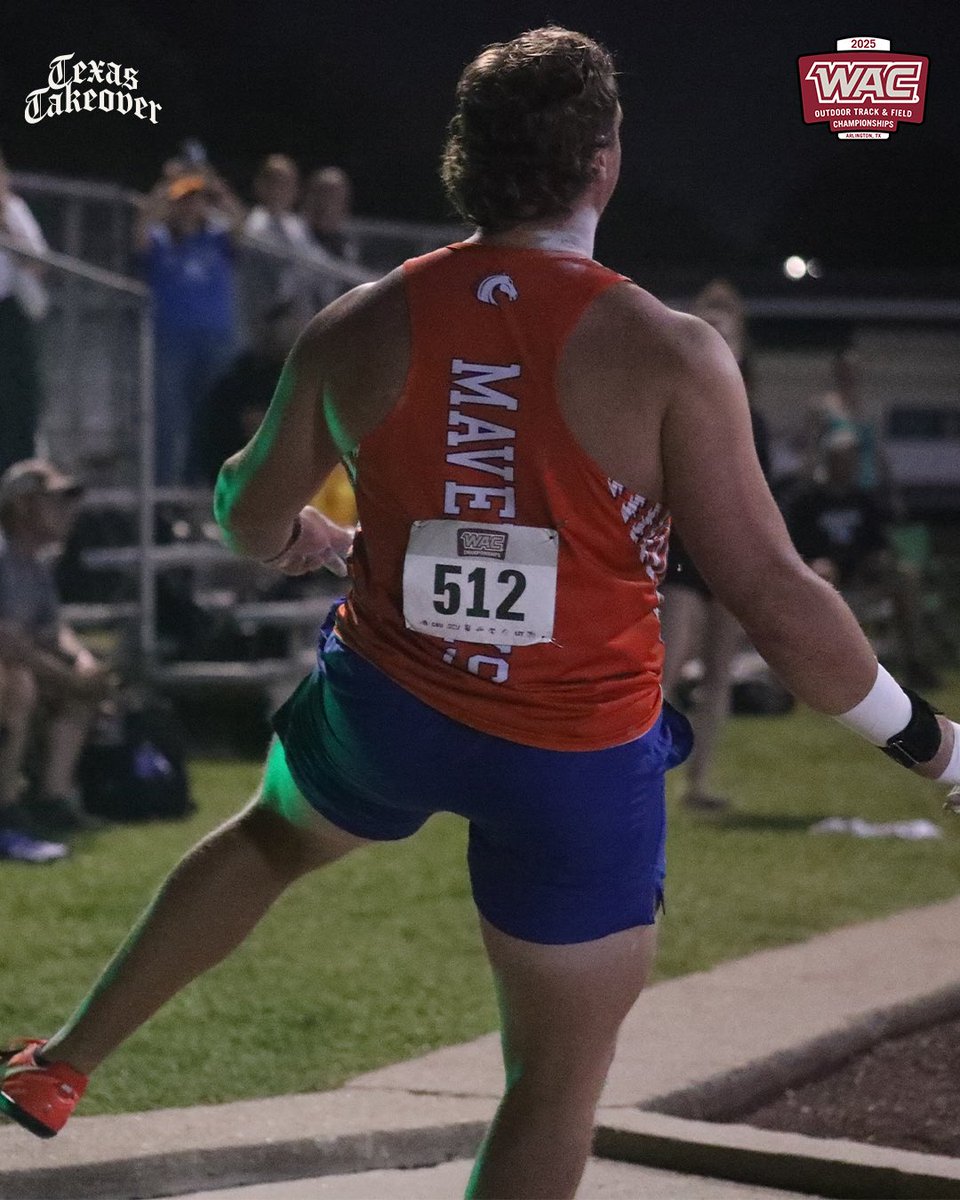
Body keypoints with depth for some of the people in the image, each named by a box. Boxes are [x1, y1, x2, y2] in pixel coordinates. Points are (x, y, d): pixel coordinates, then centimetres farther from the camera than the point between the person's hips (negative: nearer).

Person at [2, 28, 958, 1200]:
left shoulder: (355, 330, -7)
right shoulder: (668, 355, -19)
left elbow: (252, 519, 10)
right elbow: (774, 601, -19)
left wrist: (302, 538, 34)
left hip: (385, 706, 4)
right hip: (578, 756, -4)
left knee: (272, 836, 36)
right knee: (558, 1081, 10)